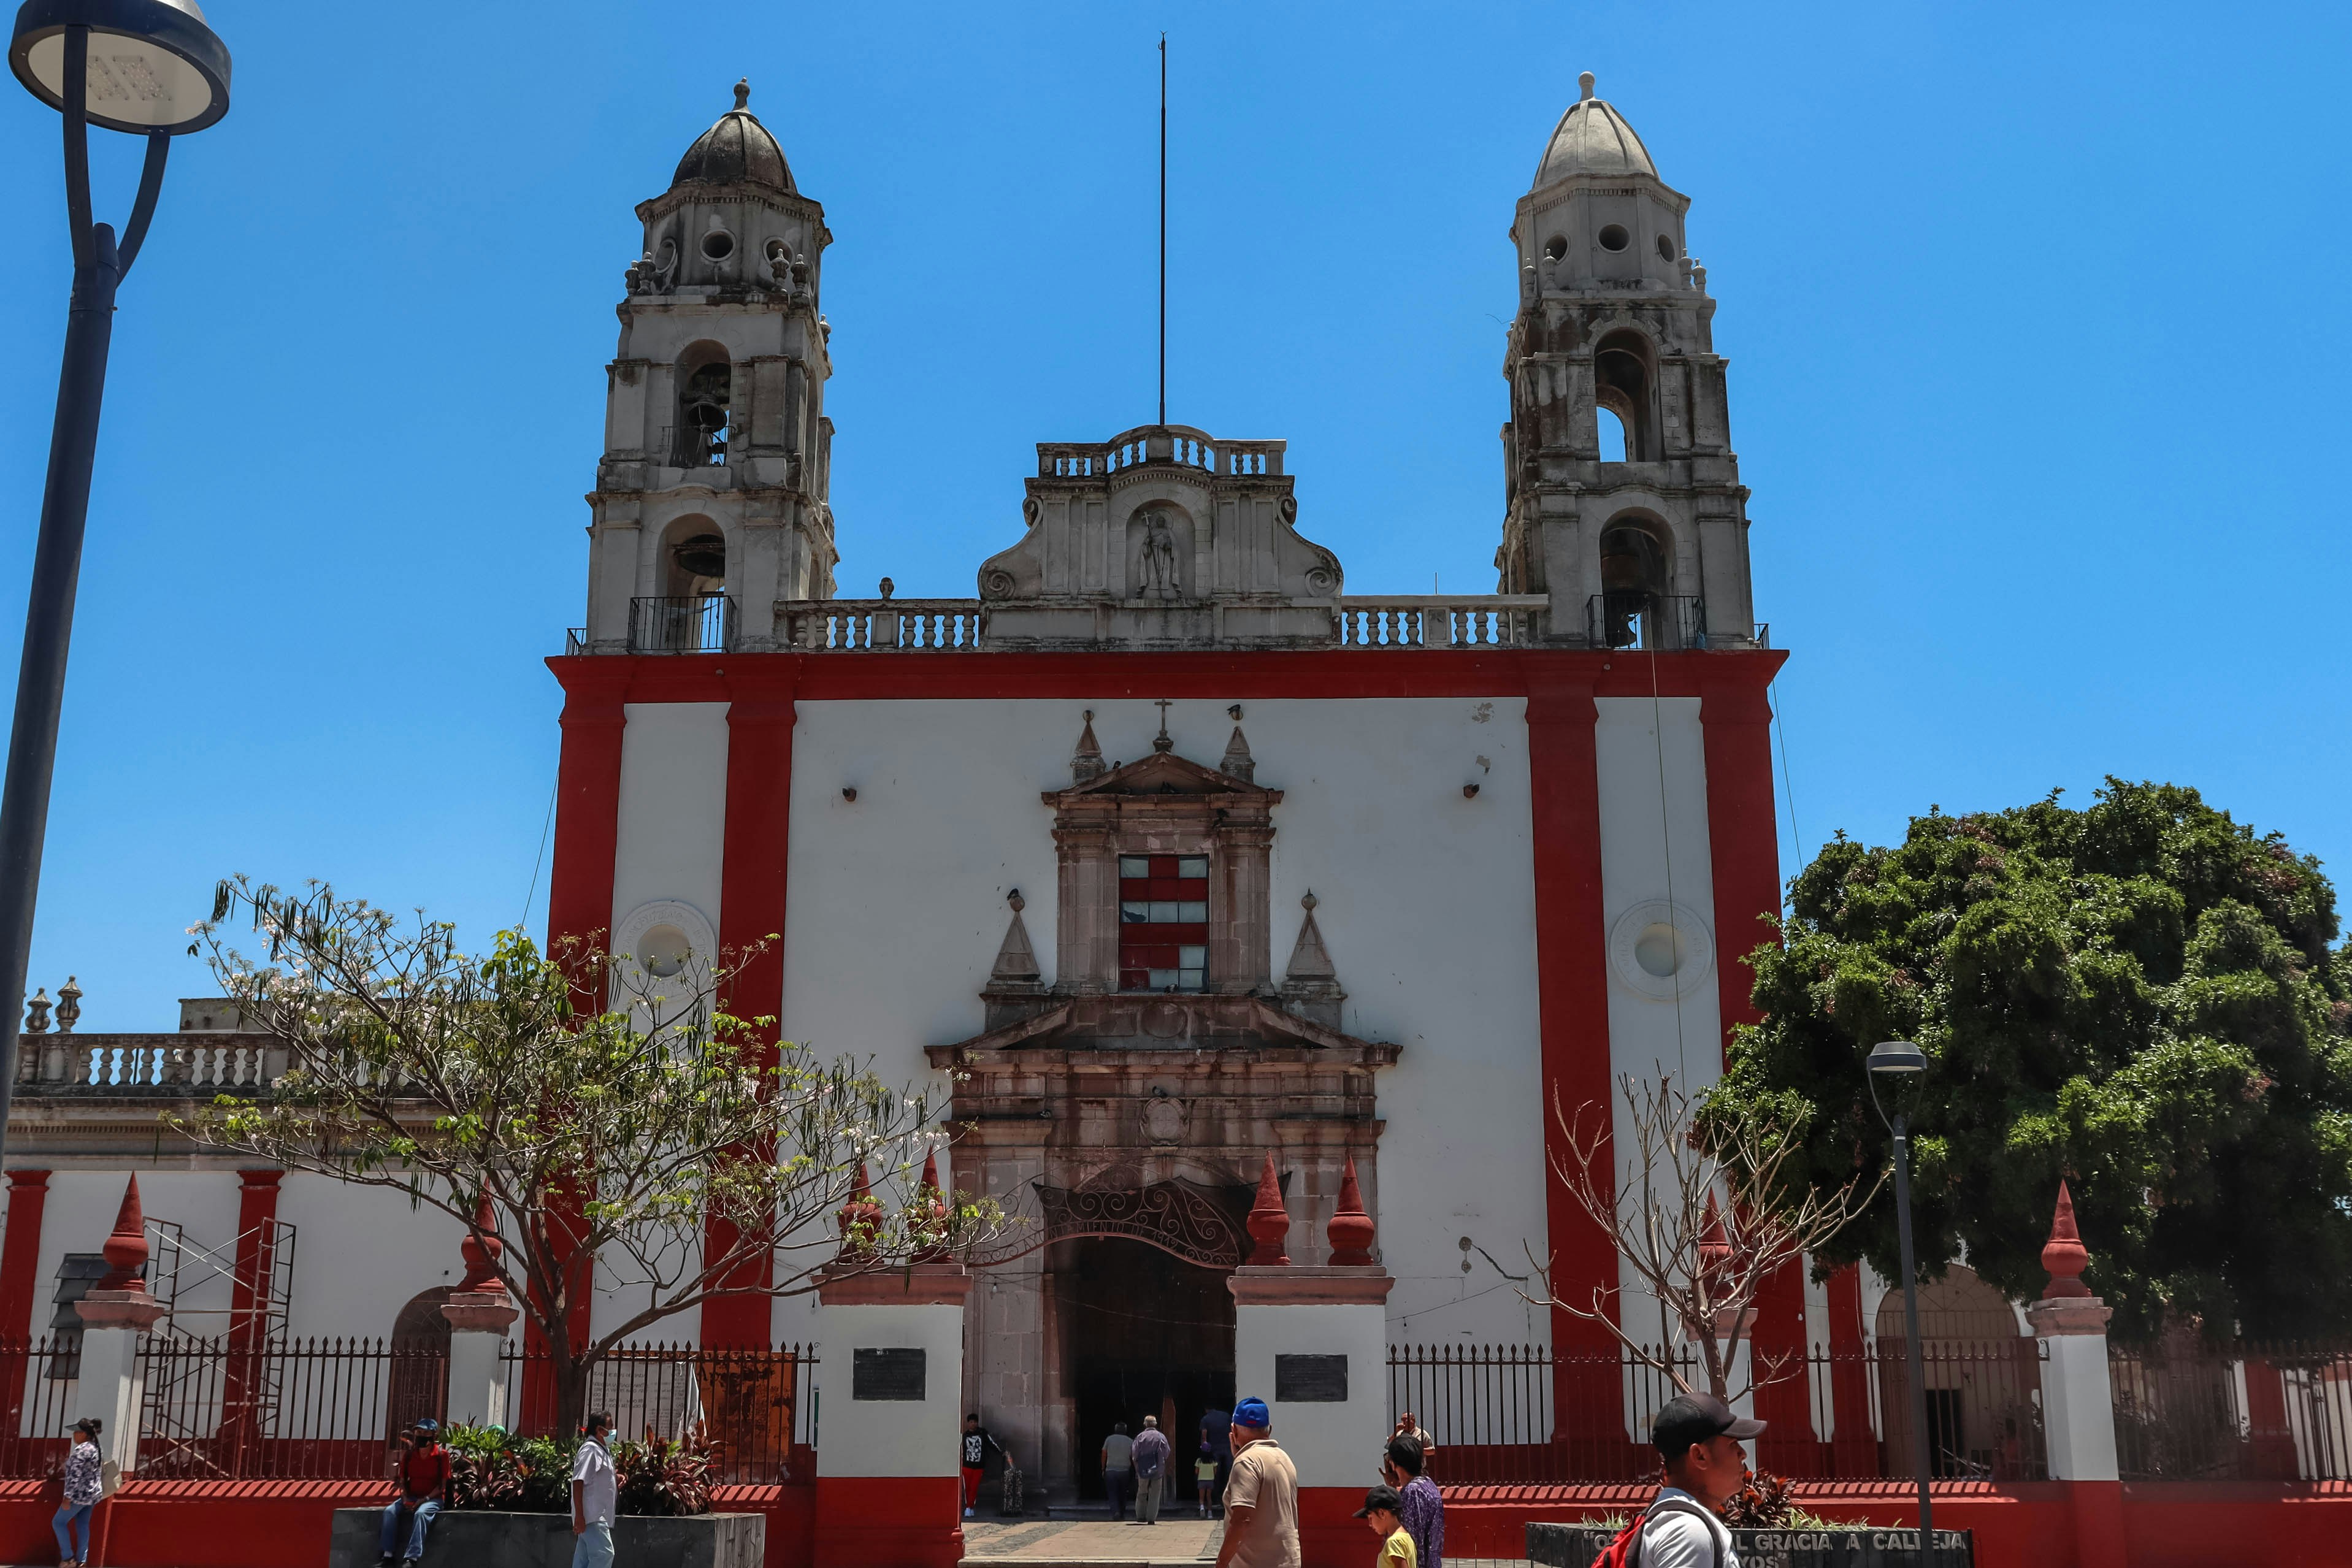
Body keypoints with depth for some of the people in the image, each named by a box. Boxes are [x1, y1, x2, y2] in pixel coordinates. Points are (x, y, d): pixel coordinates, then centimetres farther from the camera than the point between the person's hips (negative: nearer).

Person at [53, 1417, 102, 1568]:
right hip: (93, 1494, 9)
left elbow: (75, 1476, -22)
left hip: (80, 1495, -9)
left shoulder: (81, 1450, -19)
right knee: (83, 1525, 11)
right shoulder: (96, 1448, 11)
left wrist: (67, 1497, -21)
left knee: (59, 1522, 4)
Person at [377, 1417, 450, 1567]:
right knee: (390, 1511, -24)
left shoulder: (441, 1455, -6)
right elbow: (403, 1480, 10)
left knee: (421, 1513, -37)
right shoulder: (409, 1454, 6)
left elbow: (442, 1485, -7)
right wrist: (405, 1499, -9)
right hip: (412, 1497, 5)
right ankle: (387, 1554, -31)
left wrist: (425, 1499, -18)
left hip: (433, 1498, -5)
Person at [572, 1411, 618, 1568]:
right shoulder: (590, 1450, -12)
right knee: (604, 1554, -16)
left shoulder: (602, 1451, 19)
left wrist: (616, 1479, 11)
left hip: (598, 1517, 10)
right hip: (592, 1516, -10)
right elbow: (578, 1482, -19)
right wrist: (579, 1516, -24)